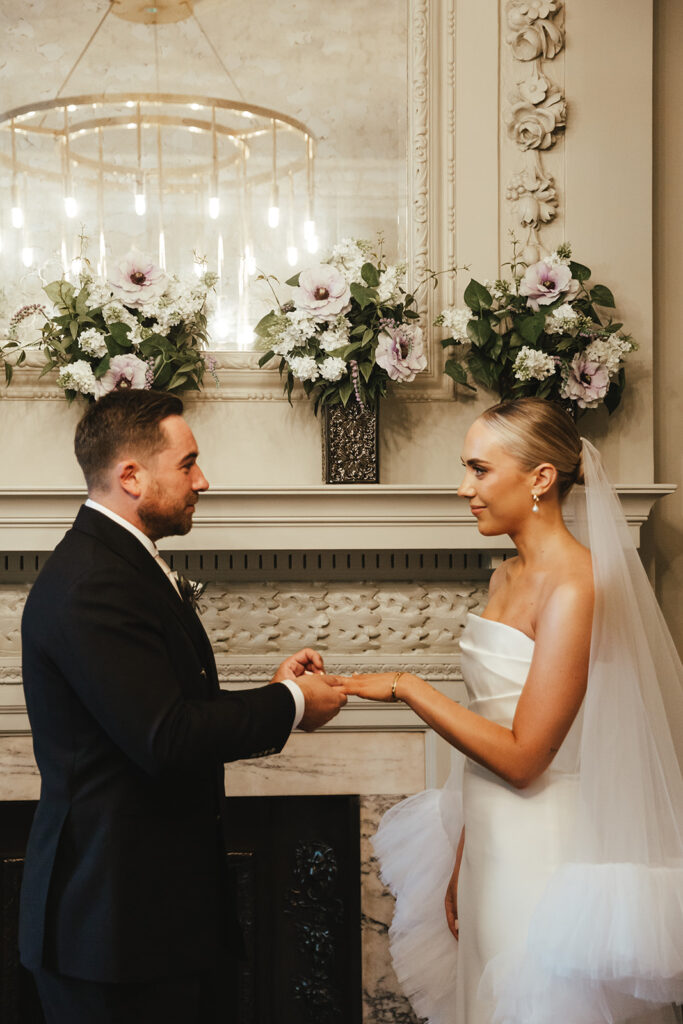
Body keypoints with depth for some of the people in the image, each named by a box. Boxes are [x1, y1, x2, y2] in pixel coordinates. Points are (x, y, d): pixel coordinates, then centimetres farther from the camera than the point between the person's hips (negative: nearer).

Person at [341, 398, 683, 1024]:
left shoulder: (575, 589, -19)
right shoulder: (507, 578, 8)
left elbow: (522, 758, -21)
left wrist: (408, 688, -15)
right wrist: (462, 862, 11)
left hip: (546, 852, -8)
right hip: (492, 843, 8)